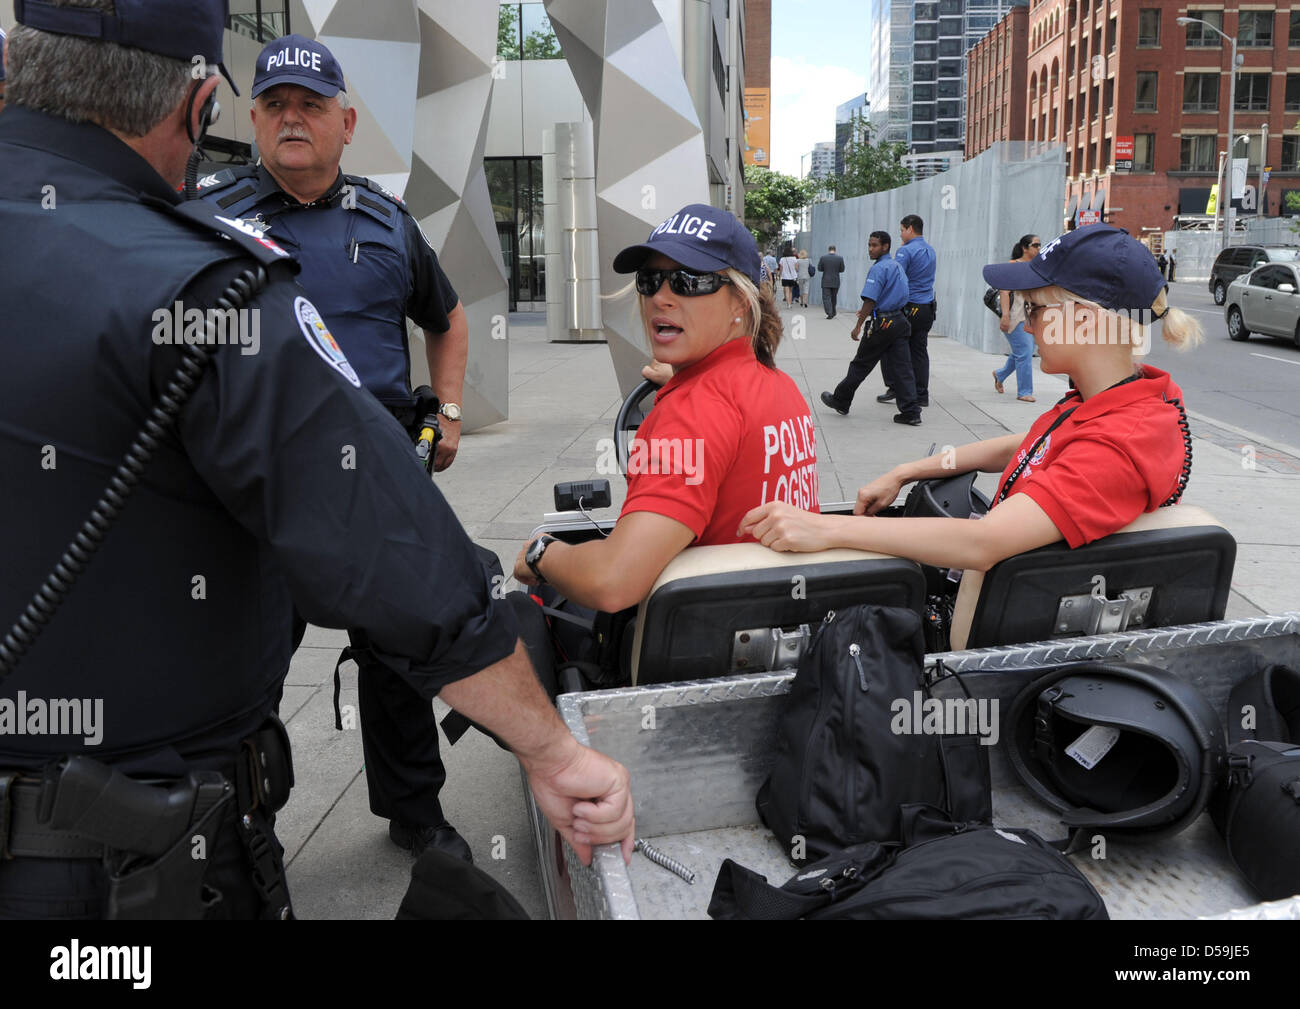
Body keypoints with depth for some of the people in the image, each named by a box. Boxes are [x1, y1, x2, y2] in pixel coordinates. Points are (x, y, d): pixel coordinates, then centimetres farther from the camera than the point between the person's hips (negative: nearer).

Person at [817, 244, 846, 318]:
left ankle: (829, 313, -15)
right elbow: (842, 270, 1)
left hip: (826, 282, -2)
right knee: (833, 298, 18)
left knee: (826, 298, -1)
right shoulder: (840, 258, -5)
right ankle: (833, 313, 27)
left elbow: (819, 269, -1)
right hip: (836, 282, 2)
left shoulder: (823, 258, -7)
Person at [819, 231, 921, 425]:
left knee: (861, 364, 6)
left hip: (883, 324, -8)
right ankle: (911, 412, 0)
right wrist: (868, 311, 29)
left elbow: (870, 300, -20)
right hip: (900, 320, 8)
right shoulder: (897, 267, 16)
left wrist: (858, 326, -17)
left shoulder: (878, 269, -13)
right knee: (902, 367, 4)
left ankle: (840, 401, 20)